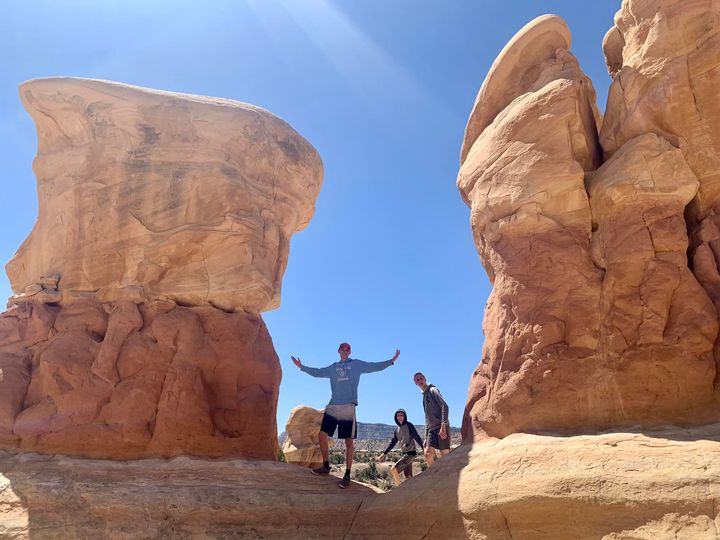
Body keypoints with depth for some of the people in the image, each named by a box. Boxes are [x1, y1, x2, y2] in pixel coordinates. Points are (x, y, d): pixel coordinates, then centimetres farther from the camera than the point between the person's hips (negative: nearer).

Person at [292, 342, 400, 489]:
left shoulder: (356, 364, 10)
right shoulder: (333, 367, 17)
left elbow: (375, 366, 6)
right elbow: (318, 372, 19)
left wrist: (391, 361, -2)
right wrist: (301, 367, 16)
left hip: (348, 407, -3)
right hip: (332, 407, 4)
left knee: (348, 442, -3)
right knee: (322, 435, 0)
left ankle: (347, 475, 4)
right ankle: (326, 467, 17)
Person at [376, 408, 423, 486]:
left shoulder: (409, 425, -8)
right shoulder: (397, 429, 12)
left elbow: (417, 438, -15)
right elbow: (393, 442, 17)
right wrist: (384, 453, 15)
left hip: (410, 453, -7)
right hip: (404, 453, 7)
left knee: (393, 469, -16)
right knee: (408, 477, 7)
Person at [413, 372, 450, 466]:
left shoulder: (433, 390, 0)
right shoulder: (424, 396, 23)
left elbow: (444, 406, -13)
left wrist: (443, 426, -22)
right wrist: (426, 437, 20)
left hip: (441, 428, -7)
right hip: (431, 429, 7)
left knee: (444, 455, -8)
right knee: (428, 454, -5)